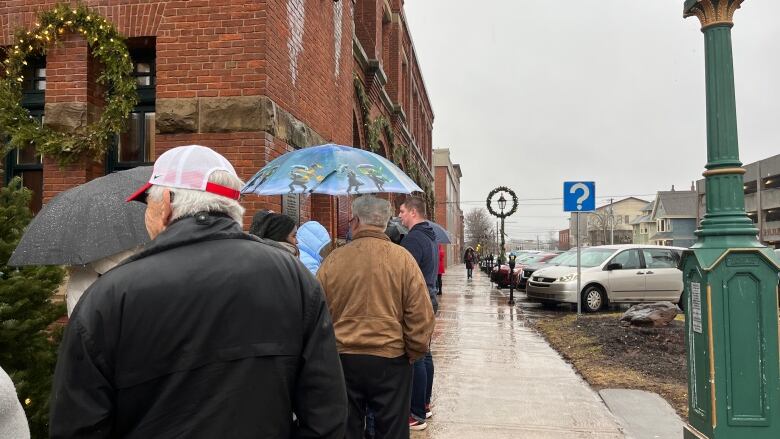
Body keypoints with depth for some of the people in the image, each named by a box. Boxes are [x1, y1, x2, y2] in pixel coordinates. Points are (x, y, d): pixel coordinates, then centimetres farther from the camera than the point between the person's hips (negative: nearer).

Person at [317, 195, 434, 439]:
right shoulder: (402, 258, -8)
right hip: (391, 359, -1)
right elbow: (421, 315, -9)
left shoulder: (333, 259, -4)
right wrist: (414, 353, 5)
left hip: (342, 358, 2)